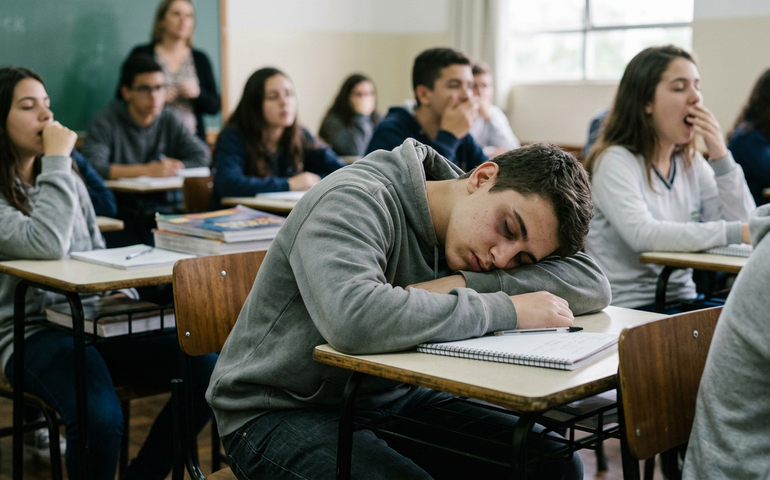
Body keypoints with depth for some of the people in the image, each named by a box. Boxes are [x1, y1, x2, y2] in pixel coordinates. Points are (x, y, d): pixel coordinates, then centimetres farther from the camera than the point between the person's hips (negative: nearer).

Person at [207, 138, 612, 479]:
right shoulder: (355, 202, -24)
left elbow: (592, 284, -9)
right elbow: (355, 318, -43)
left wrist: (463, 283, -24)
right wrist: (507, 310, -34)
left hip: (391, 395, 7)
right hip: (282, 412, -6)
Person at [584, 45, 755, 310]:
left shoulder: (691, 163, 11)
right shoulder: (614, 161, -11)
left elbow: (747, 225, 3)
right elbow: (642, 235, -27)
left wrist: (721, 157, -7)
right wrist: (736, 232, -29)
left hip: (682, 300, 7)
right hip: (626, 308, -7)